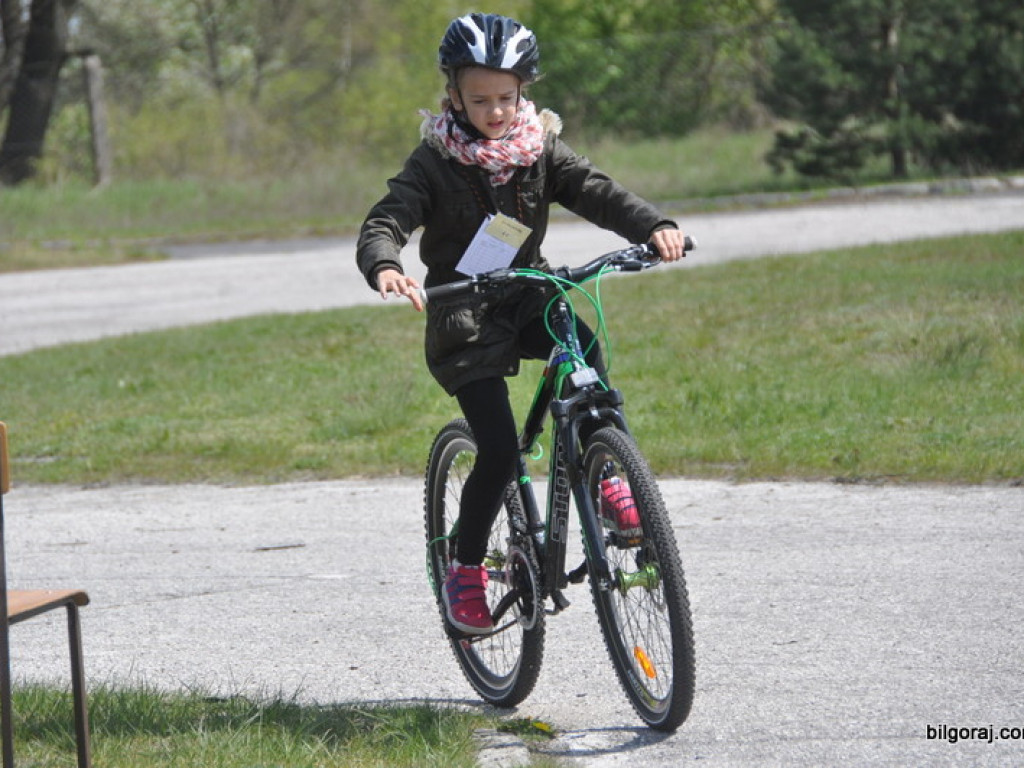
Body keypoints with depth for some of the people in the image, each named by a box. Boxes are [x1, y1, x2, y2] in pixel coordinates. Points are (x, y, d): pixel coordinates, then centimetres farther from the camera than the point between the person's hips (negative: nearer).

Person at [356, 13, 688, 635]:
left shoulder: (540, 150, 1)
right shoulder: (435, 163, -8)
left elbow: (597, 192, -10)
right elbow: (385, 223, -18)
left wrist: (655, 226, -30)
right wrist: (385, 268, -42)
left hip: (527, 302, 3)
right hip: (463, 320, -3)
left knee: (585, 343, -31)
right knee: (499, 451, -14)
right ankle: (466, 571, 5)